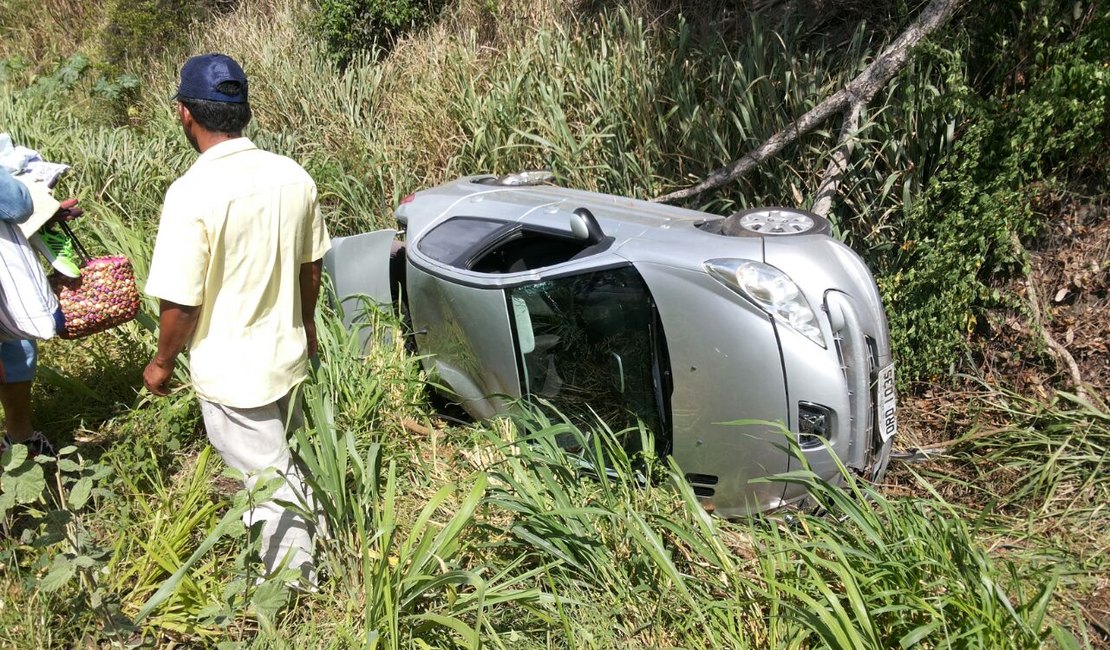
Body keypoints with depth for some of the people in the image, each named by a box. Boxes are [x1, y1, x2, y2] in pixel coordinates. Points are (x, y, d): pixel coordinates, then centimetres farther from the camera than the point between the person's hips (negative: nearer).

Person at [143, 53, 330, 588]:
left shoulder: (193, 194, -24)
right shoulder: (293, 176, -6)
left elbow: (180, 302, -20)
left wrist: (162, 363, -2)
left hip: (231, 373, -6)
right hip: (288, 355, 6)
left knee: (271, 480, 10)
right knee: (281, 461, 27)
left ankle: (295, 581, 27)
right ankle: (298, 554, 48)